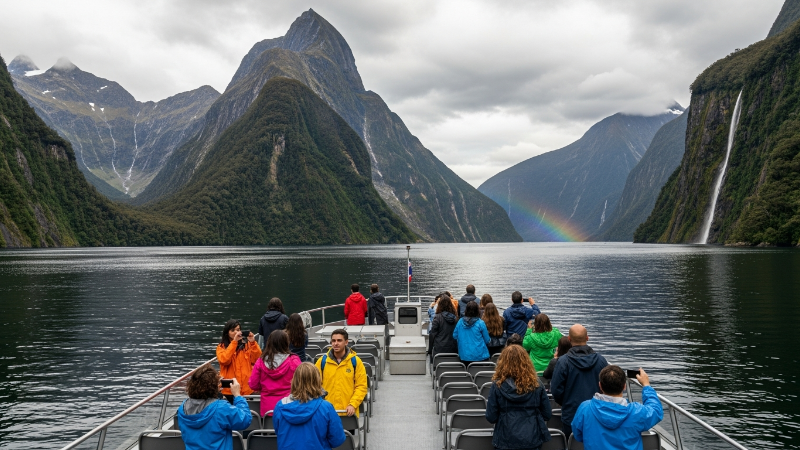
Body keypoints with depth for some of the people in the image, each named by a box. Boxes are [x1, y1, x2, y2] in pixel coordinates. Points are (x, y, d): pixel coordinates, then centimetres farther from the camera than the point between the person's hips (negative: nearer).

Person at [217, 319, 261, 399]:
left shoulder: (247, 344, 6)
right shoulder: (221, 347, 3)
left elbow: (257, 359, -4)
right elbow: (224, 360, -16)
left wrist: (253, 343, -13)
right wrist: (234, 342, -16)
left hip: (248, 388, 1)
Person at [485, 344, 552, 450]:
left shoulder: (497, 386, -10)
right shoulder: (536, 385, -3)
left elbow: (491, 417, -8)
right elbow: (547, 414, 2)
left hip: (506, 441, -2)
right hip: (533, 439, 2)